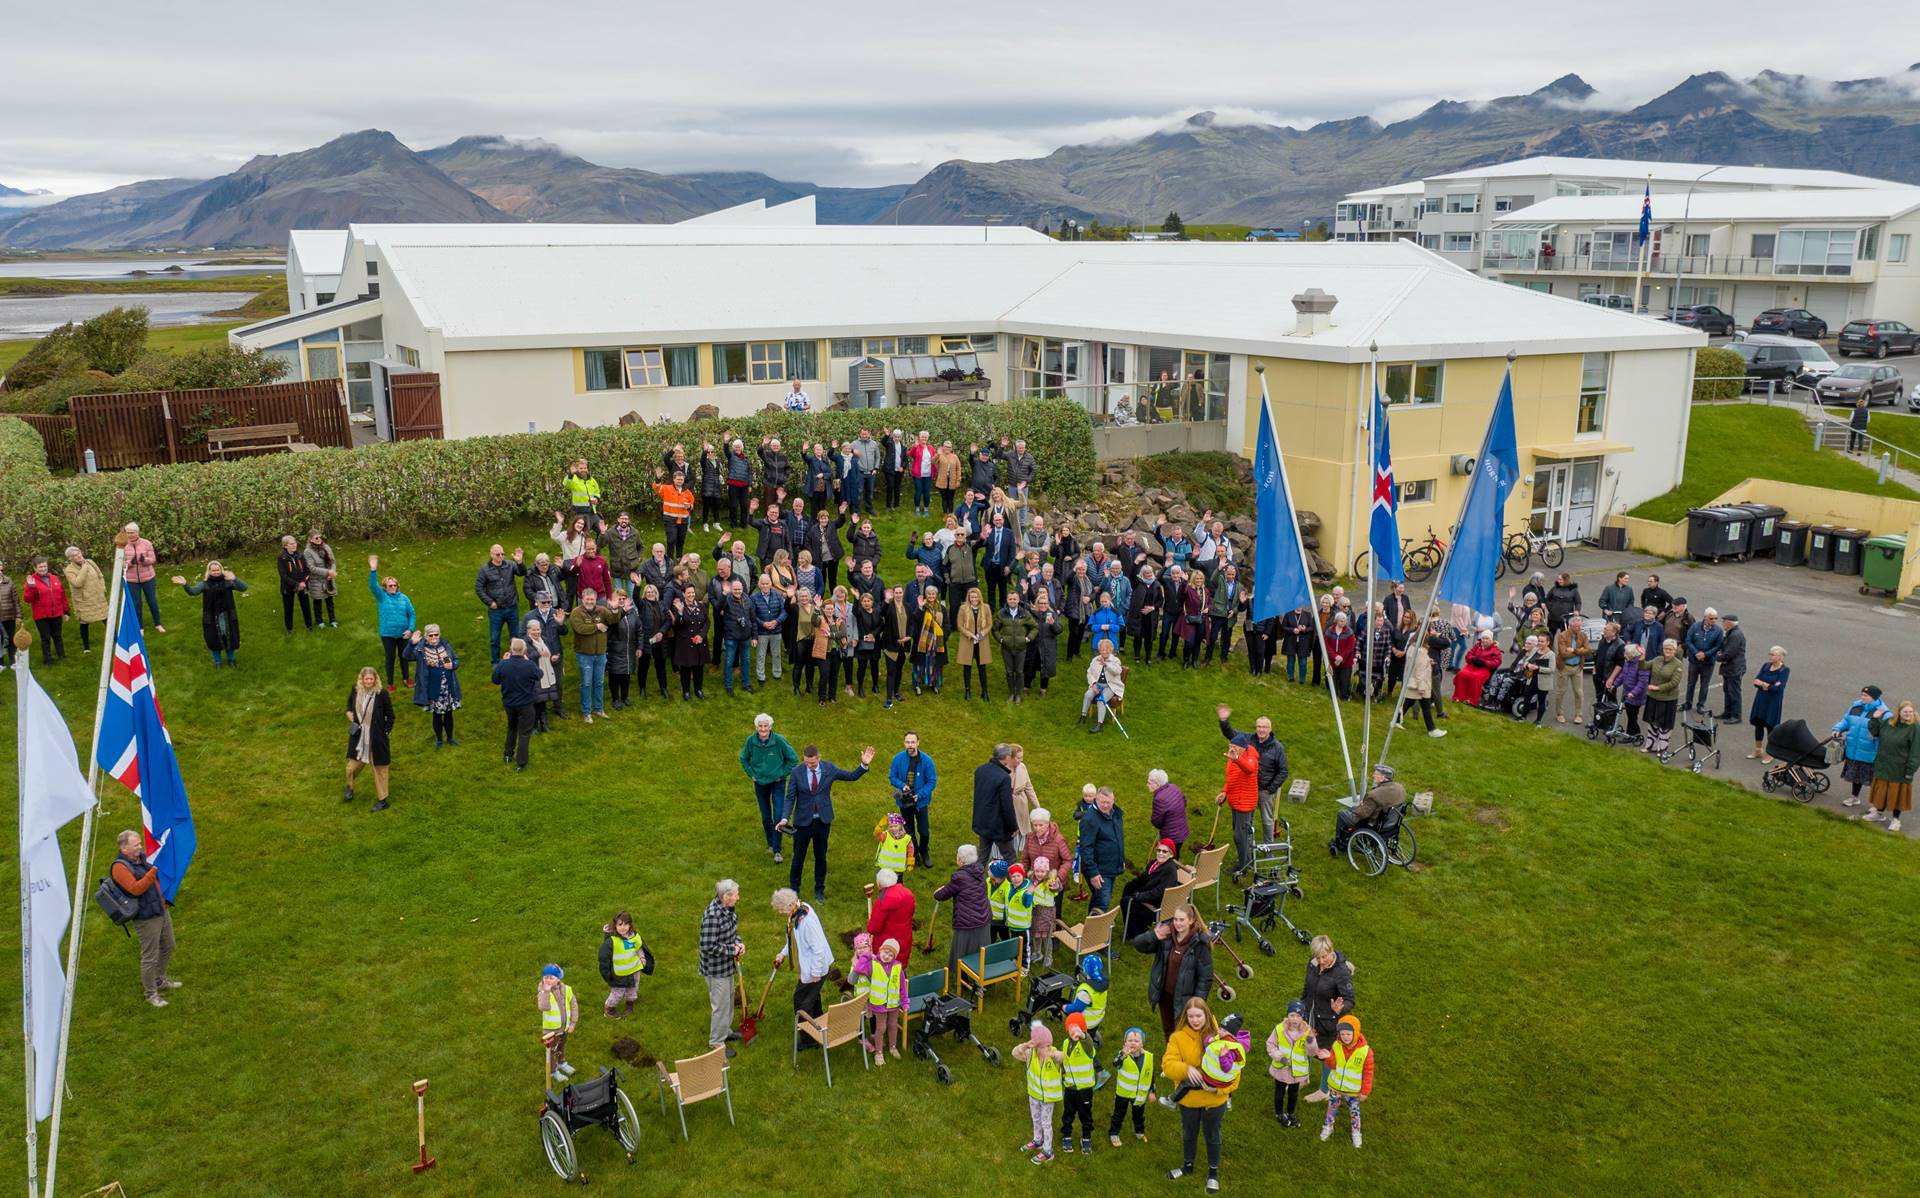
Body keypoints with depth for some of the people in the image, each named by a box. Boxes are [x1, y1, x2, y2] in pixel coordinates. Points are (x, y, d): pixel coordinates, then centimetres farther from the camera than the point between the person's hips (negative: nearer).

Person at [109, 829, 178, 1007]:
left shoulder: (142, 857, 6)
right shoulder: (120, 867, -17)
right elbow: (135, 888, -28)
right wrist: (154, 870, -32)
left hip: (162, 911, 8)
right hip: (146, 918, -8)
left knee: (168, 947, 22)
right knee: (150, 957, 0)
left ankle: (160, 980, 42)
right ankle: (150, 994, 15)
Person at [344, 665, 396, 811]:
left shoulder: (381, 694, -15)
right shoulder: (355, 692, -4)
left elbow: (390, 716, -6)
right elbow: (350, 705, 19)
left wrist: (385, 731, -9)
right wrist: (349, 712, 1)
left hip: (376, 739, -4)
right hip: (358, 738, 4)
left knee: (379, 768, 8)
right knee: (353, 766, 10)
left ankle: (382, 800, 21)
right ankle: (349, 789, 42)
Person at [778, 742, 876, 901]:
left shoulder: (829, 768, -8)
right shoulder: (797, 772, -12)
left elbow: (852, 776, 1)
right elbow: (790, 797, -9)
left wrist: (864, 765, -14)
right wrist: (785, 818, -21)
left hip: (823, 821, 1)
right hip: (802, 821, -1)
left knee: (821, 857, 14)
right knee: (798, 857, 11)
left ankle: (819, 890, 30)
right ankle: (793, 888, 29)